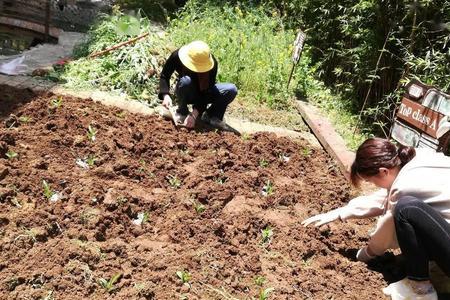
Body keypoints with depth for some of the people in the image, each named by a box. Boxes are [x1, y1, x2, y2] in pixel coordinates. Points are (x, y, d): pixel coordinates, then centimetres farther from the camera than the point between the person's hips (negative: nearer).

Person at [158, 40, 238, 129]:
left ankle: (211, 115, -3)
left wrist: (194, 114, -37)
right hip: (186, 94, 0)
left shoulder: (212, 63, -28)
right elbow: (164, 76, -19)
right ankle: (182, 112, -11)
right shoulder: (177, 56, -26)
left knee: (231, 90, -24)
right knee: (185, 81, -37)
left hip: (204, 92, 1)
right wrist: (166, 95, -37)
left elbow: (205, 92, -29)